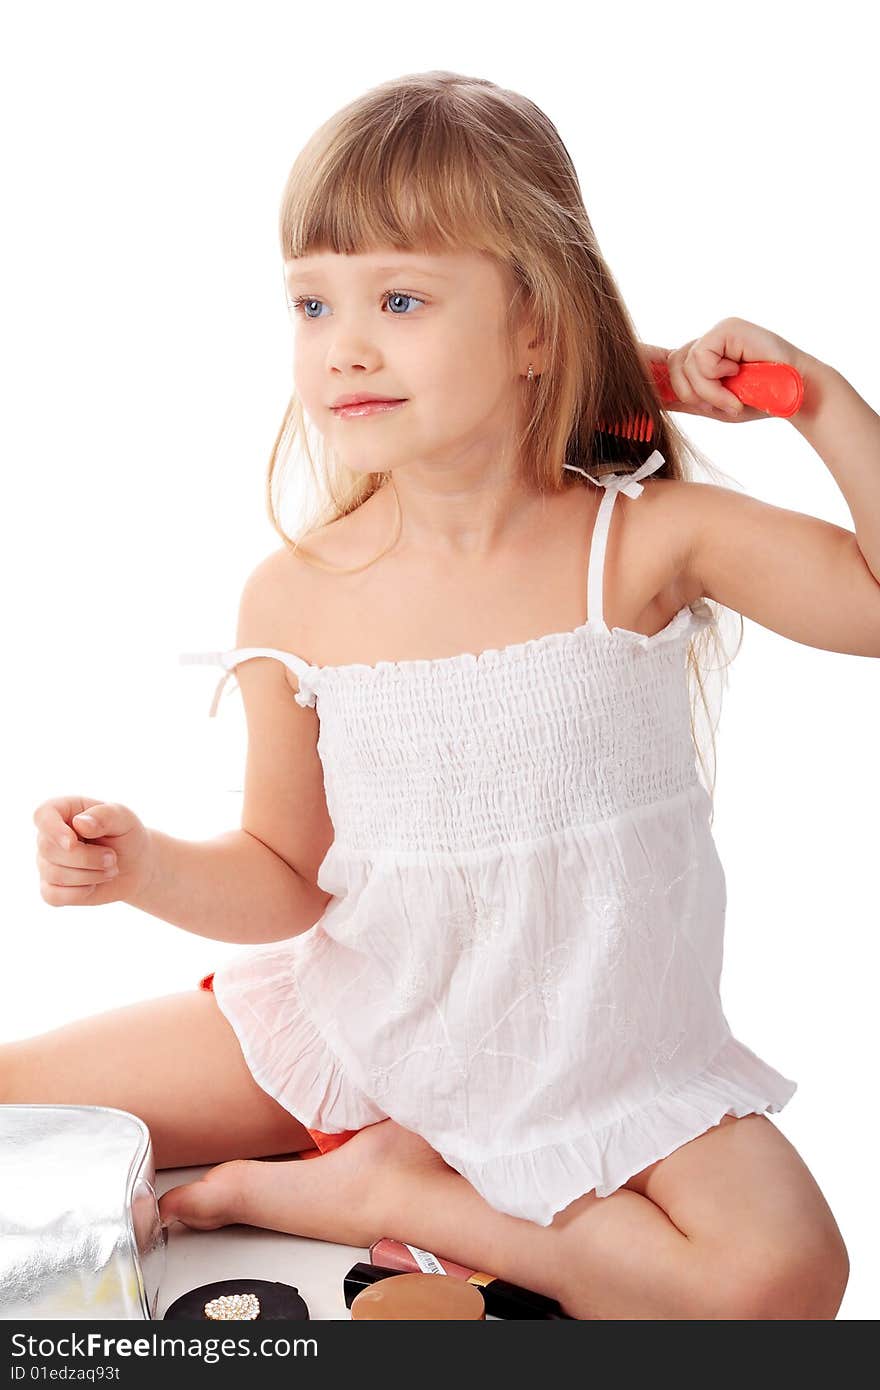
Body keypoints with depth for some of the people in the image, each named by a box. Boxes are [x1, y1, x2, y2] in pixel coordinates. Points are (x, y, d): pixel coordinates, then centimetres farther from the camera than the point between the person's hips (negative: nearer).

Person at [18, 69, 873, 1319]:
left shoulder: (644, 541, -15)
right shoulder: (295, 599, -11)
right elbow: (288, 876, -2)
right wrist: (148, 866, -20)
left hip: (596, 1061, 0)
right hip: (352, 1020, 1)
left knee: (780, 1274, -27)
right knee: (18, 1104, -2)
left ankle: (381, 1192, -8)